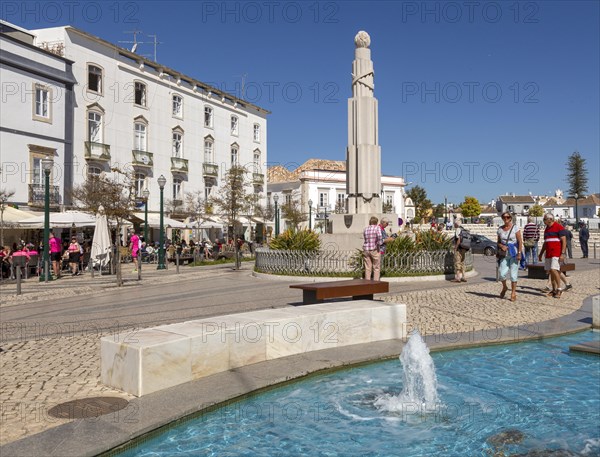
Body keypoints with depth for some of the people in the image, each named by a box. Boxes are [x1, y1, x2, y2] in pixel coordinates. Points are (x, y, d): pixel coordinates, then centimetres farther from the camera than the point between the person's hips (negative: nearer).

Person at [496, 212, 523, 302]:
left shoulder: (515, 228, -2)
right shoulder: (500, 229, 9)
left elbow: (520, 242, -4)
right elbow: (498, 242, 15)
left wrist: (519, 253, -13)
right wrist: (501, 246, -7)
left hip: (514, 253, -3)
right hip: (504, 254, 3)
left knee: (513, 274, -1)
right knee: (502, 273, -6)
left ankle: (513, 293, 10)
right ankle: (504, 288, 22)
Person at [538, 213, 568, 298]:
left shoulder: (559, 227, -6)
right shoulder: (547, 229, 18)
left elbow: (564, 241, -11)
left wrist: (563, 254, -19)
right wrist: (541, 254, 23)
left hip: (557, 253, -8)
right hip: (548, 254, 8)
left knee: (554, 270, -18)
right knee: (551, 271, 7)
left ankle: (559, 289, -9)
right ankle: (554, 290, 13)